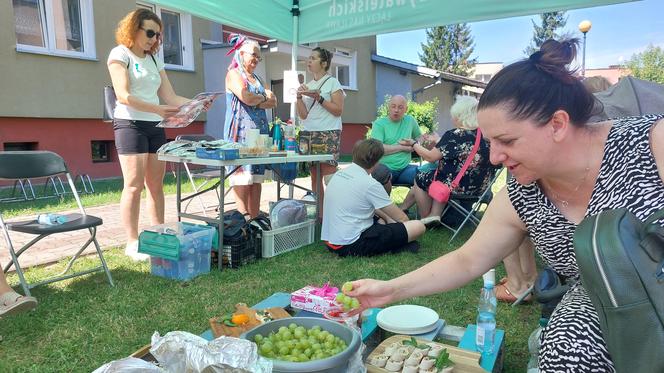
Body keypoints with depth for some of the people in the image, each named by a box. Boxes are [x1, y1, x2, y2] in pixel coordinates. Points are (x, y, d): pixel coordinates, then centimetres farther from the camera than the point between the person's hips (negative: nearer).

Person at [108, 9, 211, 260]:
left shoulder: (154, 60, 20)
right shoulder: (120, 54, 0)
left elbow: (170, 97, 12)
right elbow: (123, 96, -14)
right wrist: (157, 109, -27)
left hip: (155, 126, 6)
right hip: (130, 124, -6)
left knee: (156, 185, 4)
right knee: (134, 185, -8)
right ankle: (132, 243, -3)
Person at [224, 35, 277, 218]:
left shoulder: (256, 78, 24)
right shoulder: (234, 74, 0)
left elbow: (273, 102, 14)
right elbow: (246, 97, -17)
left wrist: (256, 100, -3)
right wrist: (264, 97, 2)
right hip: (241, 133, -8)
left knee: (256, 179, 5)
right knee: (242, 179, -9)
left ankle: (255, 219, 8)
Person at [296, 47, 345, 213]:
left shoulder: (332, 82, 3)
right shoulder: (308, 85, 18)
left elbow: (338, 110, -6)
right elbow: (303, 115, 11)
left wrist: (319, 98, -12)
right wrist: (299, 97, -2)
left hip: (328, 134, -6)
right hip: (308, 134, 6)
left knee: (328, 177, -9)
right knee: (314, 177, 4)